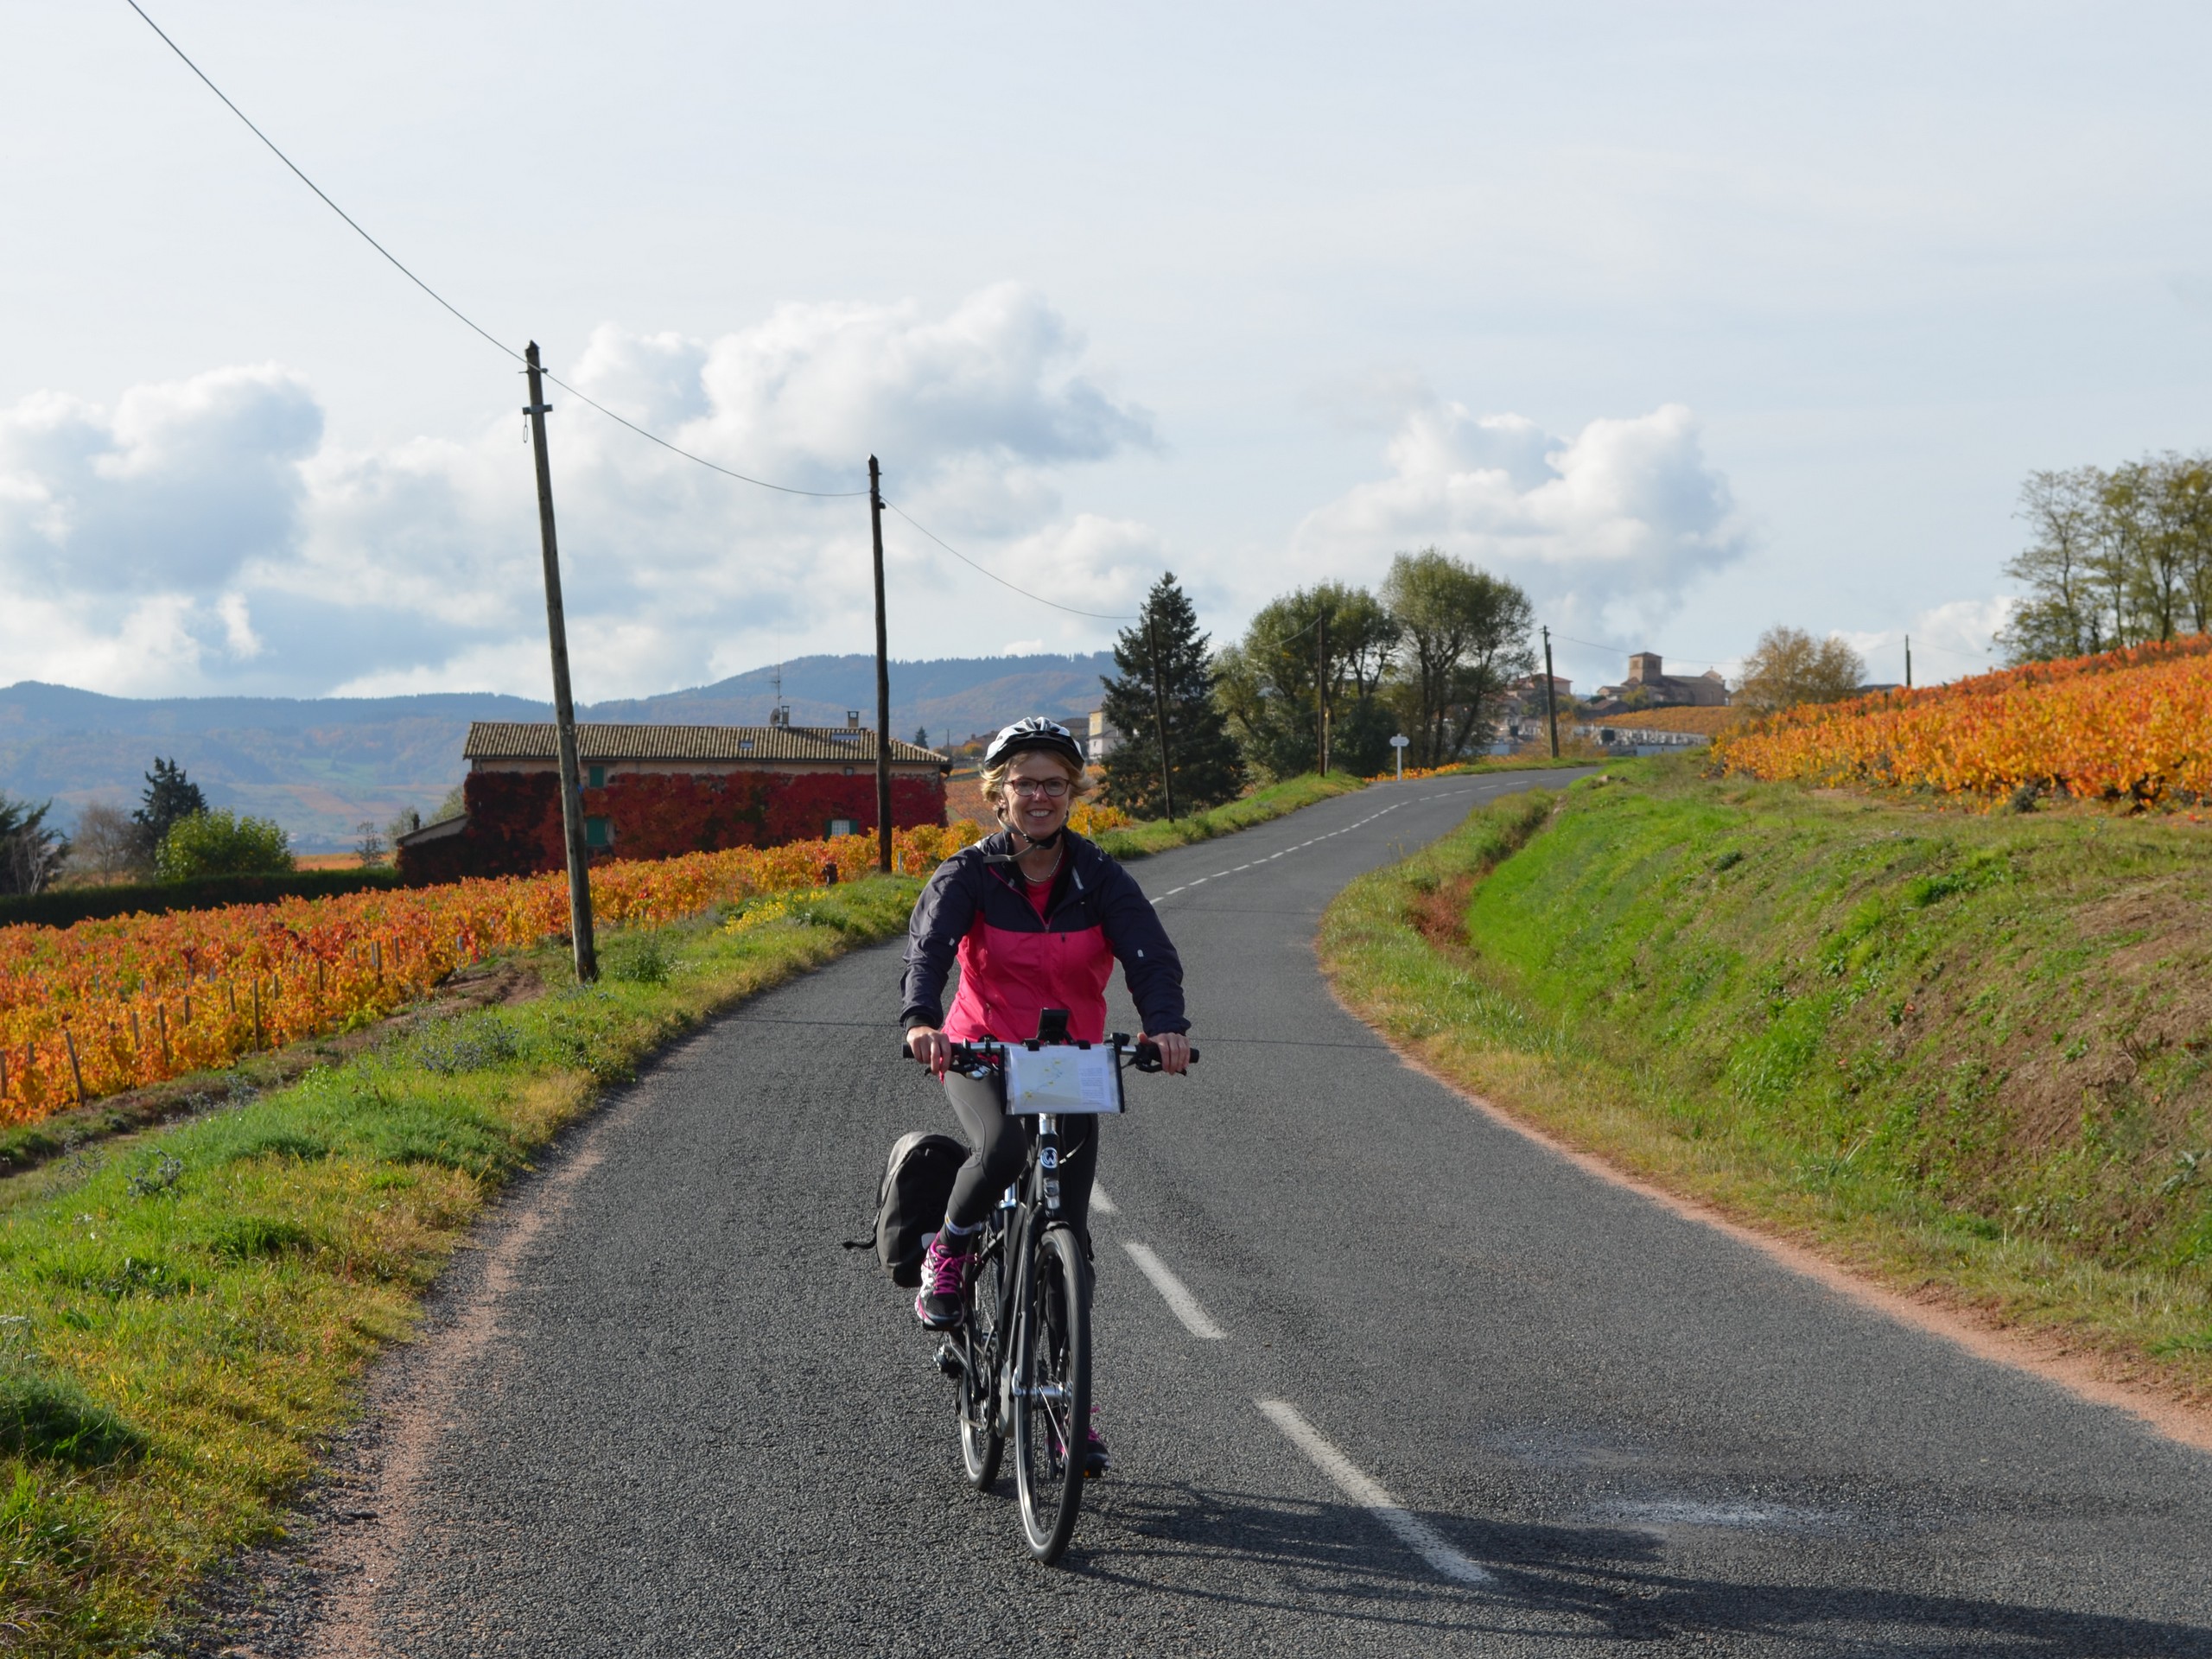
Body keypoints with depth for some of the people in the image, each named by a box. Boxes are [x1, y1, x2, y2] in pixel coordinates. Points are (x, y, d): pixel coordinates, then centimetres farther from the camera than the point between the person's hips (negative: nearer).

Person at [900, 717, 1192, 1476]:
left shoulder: (1100, 879, -7)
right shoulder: (968, 875, -11)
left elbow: (1151, 955, -21)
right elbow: (929, 946, -27)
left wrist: (1165, 1024, -43)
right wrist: (920, 1021, -48)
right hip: (979, 1055, -2)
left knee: (1068, 1233, 0)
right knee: (1000, 1149, -35)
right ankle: (948, 1253, -4)